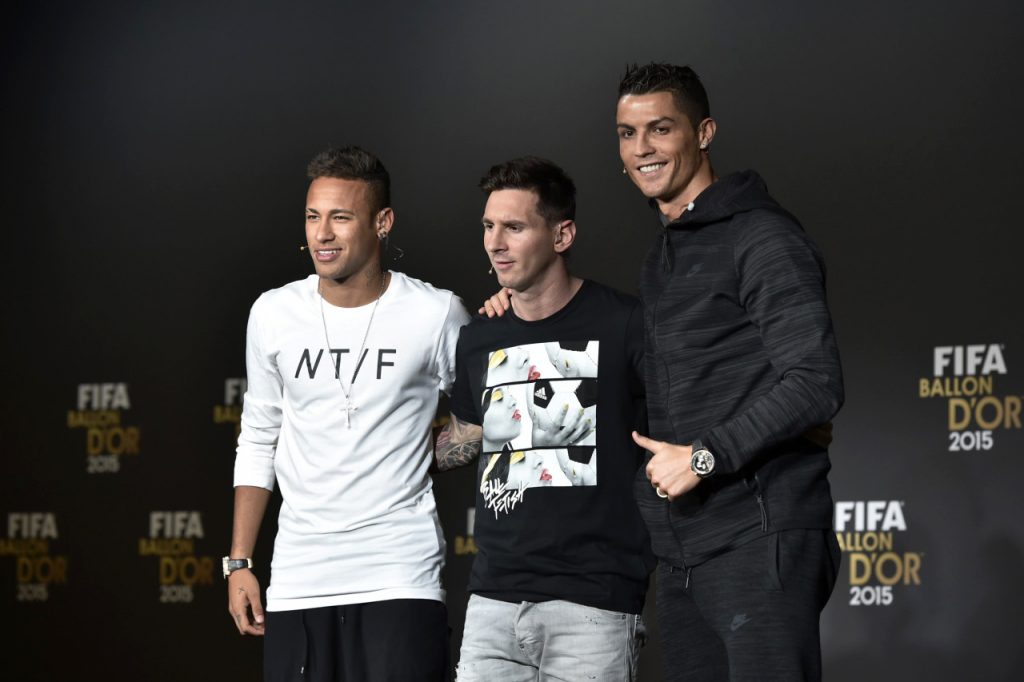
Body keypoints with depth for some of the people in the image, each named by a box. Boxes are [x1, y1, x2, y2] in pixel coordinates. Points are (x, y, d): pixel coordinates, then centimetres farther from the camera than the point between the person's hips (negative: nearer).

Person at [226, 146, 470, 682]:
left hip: (401, 577, -3)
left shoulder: (435, 316, -4)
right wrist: (239, 563, 10)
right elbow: (258, 443, 13)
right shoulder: (273, 315, 5)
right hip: (298, 578, 3)